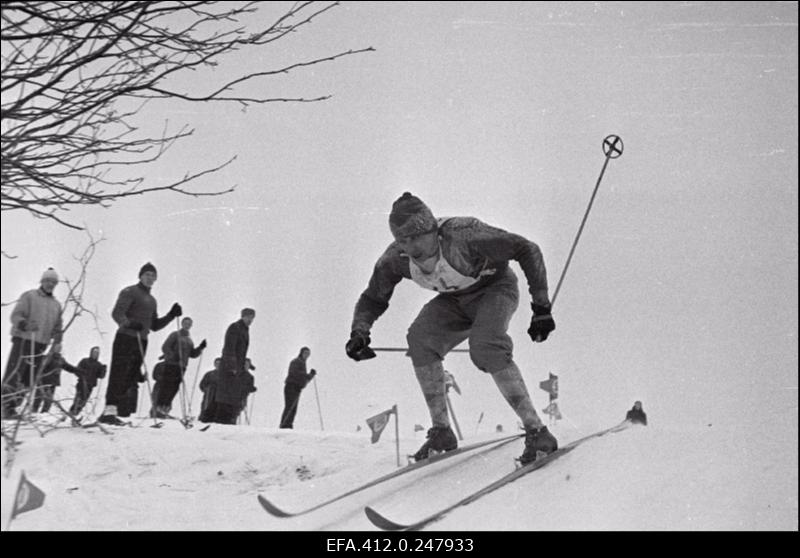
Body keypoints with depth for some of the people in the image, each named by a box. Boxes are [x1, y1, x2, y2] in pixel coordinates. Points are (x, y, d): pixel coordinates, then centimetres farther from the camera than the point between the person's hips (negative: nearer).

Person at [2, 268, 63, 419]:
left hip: (41, 344, 6)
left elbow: (58, 328, 26)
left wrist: (57, 343, 8)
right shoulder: (29, 296, 2)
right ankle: (5, 405, -14)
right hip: (23, 339, -6)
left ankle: (12, 407, 5)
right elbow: (15, 315, -6)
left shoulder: (56, 304, 20)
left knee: (28, 379, 1)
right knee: (14, 374, -14)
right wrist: (24, 324, -26)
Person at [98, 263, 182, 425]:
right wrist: (128, 323, -33)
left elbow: (154, 326, 25)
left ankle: (112, 412, 3)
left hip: (141, 342, 8)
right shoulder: (130, 292, -1)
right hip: (126, 339, -8)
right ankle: (109, 410, -21)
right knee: (118, 375, -15)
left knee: (131, 379, 3)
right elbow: (117, 313, -14)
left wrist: (172, 315, 13)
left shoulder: (152, 300, 24)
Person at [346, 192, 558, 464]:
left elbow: (527, 250, -29)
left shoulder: (462, 235, -37)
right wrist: (359, 332, -25)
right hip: (455, 300, 5)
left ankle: (536, 430, -24)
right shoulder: (396, 259, -21)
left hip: (495, 289, -5)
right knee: (420, 338, -22)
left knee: (485, 347, -32)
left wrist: (541, 307, -32)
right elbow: (373, 299, -4)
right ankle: (441, 431, -11)